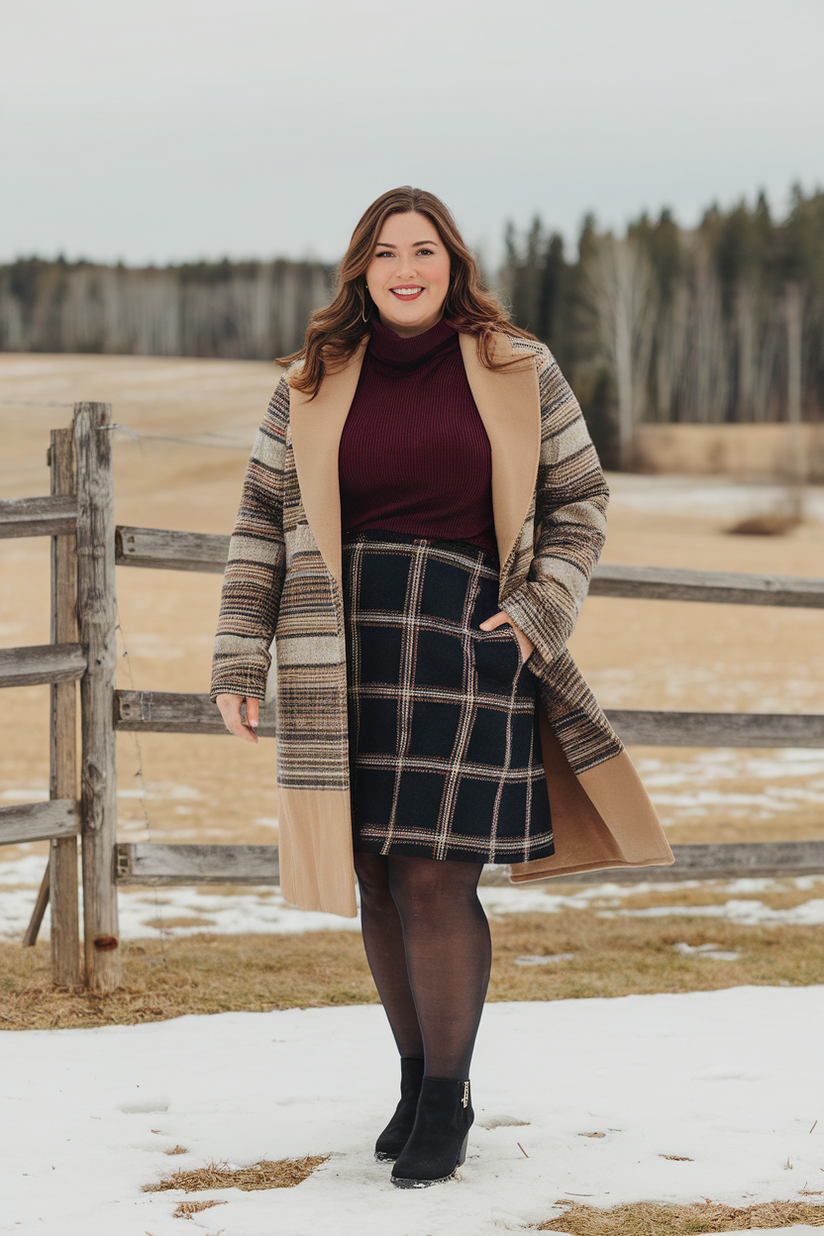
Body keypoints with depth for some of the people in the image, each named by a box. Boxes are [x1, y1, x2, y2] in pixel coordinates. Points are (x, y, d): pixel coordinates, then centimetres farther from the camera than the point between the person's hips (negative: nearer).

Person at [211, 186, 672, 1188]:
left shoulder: (519, 373, 5)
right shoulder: (309, 387, 8)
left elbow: (579, 500, 11)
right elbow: (263, 522, 10)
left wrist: (542, 612, -3)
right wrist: (239, 660, 5)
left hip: (466, 642, -2)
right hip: (346, 652, 3)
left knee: (436, 875, -7)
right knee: (379, 876, 7)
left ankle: (445, 1101, 8)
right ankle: (418, 1080, 24)